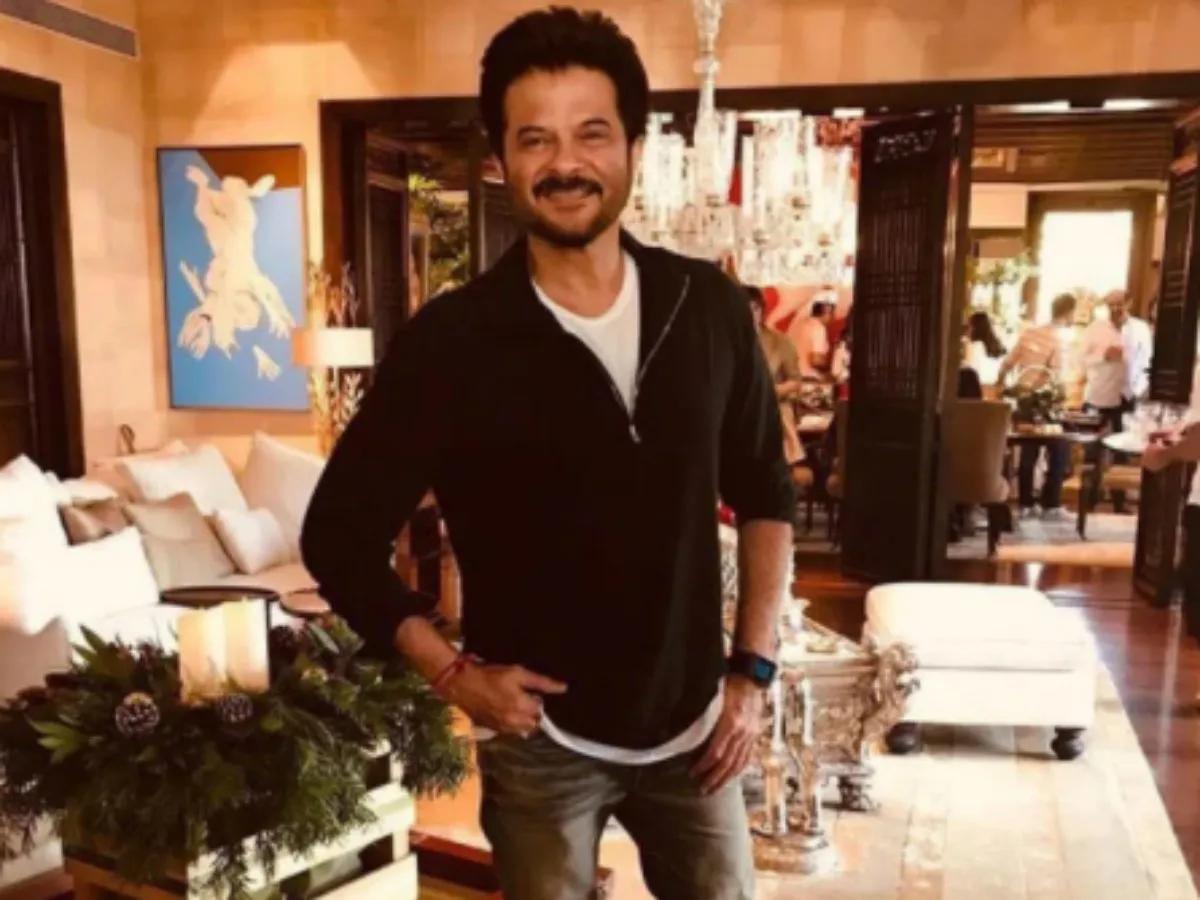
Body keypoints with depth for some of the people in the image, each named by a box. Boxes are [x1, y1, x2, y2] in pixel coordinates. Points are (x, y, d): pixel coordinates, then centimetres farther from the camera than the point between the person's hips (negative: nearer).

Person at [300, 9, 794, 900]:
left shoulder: (710, 309, -5)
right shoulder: (450, 341, -14)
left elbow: (766, 492, 6)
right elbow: (341, 535, -6)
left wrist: (752, 669, 2)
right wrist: (452, 673, -11)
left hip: (693, 725, 3)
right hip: (542, 741, -2)